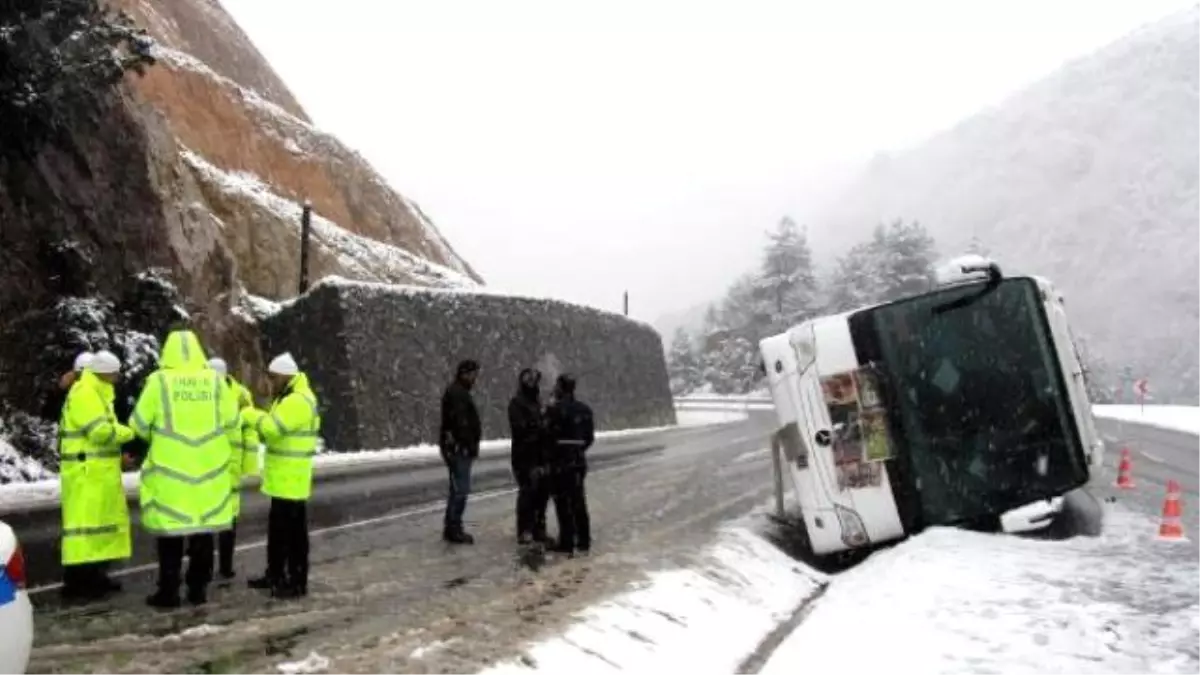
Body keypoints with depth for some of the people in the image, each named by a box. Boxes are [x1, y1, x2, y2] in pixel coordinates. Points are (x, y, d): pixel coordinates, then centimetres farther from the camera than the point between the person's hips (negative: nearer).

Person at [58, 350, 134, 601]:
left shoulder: (97, 393, 19)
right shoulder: (84, 393, -15)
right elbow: (100, 431, -23)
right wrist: (129, 433, -8)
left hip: (99, 471, 11)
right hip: (86, 471, -11)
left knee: (101, 520, 14)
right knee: (84, 522, -8)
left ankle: (94, 575, 22)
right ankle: (76, 582, -5)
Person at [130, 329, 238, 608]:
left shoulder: (159, 381, -8)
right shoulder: (215, 381, -2)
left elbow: (139, 425, -1)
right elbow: (231, 423, 5)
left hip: (170, 470, -2)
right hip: (208, 469, 2)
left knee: (171, 528, 5)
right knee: (203, 528, 11)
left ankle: (169, 591, 10)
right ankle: (198, 588, 18)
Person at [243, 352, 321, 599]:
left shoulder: (298, 401, -19)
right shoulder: (288, 398, 17)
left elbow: (271, 427, -28)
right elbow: (276, 430, 16)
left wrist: (250, 413, -12)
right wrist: (256, 417, 0)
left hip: (291, 481, -11)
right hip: (281, 479, 11)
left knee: (294, 531, -3)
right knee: (277, 529, 18)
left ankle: (297, 582, 4)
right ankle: (275, 575, 29)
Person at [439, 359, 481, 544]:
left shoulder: (459, 392, 20)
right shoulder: (457, 393, -13)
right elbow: (460, 422, -23)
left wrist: (472, 445, 16)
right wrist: (470, 445, -20)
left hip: (458, 448, 11)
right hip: (459, 447, -11)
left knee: (457, 489, 15)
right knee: (461, 489, -9)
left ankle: (451, 528, 22)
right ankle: (454, 529, -6)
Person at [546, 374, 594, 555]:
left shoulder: (555, 409, -14)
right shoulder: (584, 409, 9)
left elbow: (548, 436, -15)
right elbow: (590, 437, 13)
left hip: (561, 461, -7)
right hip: (579, 459, 7)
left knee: (563, 502, -1)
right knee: (578, 500, 15)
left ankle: (567, 543, 0)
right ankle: (584, 541, 20)